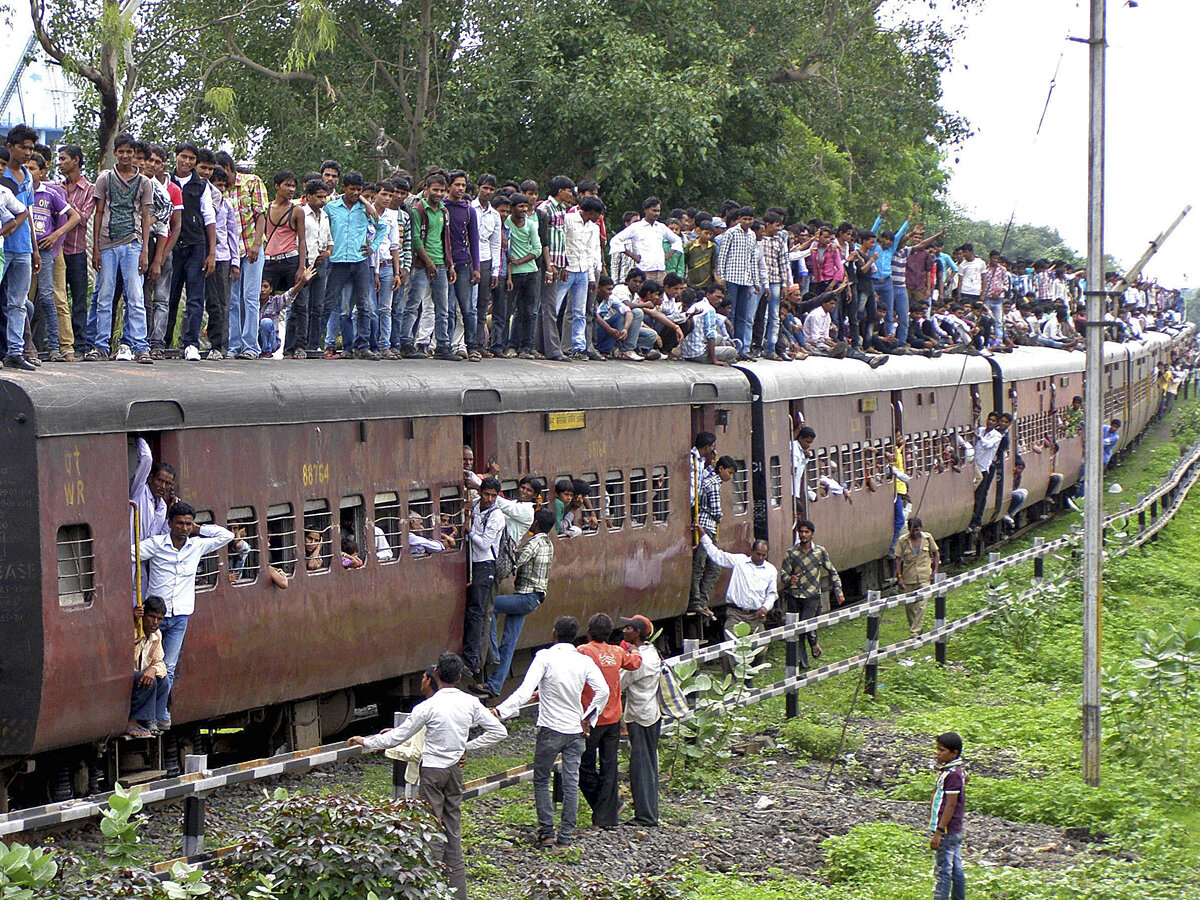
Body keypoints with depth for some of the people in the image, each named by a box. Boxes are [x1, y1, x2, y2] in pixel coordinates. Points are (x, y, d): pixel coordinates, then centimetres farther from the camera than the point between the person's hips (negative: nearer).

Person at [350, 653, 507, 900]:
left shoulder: (428, 707, -15)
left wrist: (366, 742, 4)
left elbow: (398, 736, -9)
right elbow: (499, 731, 4)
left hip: (432, 770, -5)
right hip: (455, 769, 5)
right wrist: (467, 747, 9)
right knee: (453, 829, 12)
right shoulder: (471, 703, -1)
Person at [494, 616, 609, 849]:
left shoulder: (545, 657, -12)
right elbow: (603, 691, -6)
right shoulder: (585, 661, 0)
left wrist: (500, 712, -22)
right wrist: (588, 719, 5)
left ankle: (546, 832, 3)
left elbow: (526, 691, -21)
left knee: (541, 781, 9)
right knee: (571, 782, 8)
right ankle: (566, 835, 9)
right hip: (575, 730, 4)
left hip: (551, 729, -4)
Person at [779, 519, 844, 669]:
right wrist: (789, 580, -22)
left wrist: (838, 591, 10)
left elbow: (832, 572, 14)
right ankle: (802, 661, 14)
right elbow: (783, 575, 1)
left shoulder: (820, 551, 4)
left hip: (812, 595, -2)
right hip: (794, 595, 2)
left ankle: (814, 642, 16)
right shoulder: (791, 553, 2)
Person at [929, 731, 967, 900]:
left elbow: (950, 805, -20)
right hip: (956, 830, 10)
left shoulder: (952, 775, -18)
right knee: (956, 871, 13)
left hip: (946, 831, -10)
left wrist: (939, 832, -21)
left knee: (942, 872, -8)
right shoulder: (959, 771, 12)